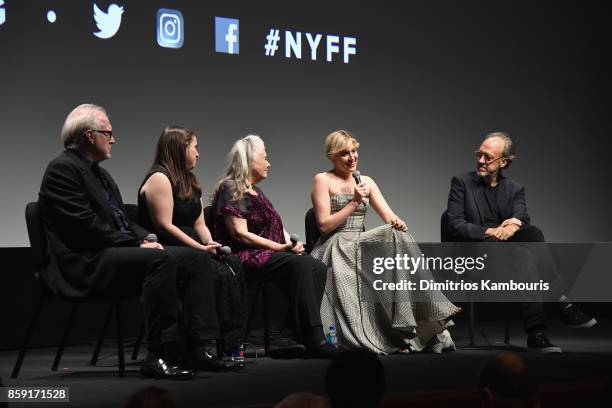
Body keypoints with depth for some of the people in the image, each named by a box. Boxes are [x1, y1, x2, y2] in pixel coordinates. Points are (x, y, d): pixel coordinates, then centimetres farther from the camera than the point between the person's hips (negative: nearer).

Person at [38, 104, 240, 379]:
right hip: (86, 264, -10)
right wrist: (137, 244, -15)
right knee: (161, 259, -33)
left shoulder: (98, 172, 23)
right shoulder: (62, 169, -8)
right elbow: (86, 227, -17)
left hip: (115, 252, 10)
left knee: (197, 257, -3)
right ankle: (159, 356, -29)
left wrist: (145, 239, 3)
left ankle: (197, 348, -11)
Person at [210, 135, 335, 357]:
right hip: (245, 256, -9)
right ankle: (314, 340, -32)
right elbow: (240, 234, -14)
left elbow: (277, 227, 25)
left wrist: (292, 243, 2)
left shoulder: (255, 192, 25)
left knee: (317, 267, -16)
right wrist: (279, 247, -14)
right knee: (299, 266, -30)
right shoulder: (232, 190, -4)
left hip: (267, 254, 9)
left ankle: (299, 334, -22)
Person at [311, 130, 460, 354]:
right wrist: (354, 202, -12)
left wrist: (397, 222, -17)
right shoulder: (323, 180, 2)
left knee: (397, 236, -24)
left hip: (361, 247, 4)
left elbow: (389, 216, 8)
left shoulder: (366, 182, 18)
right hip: (336, 251, -4)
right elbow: (324, 225, -7)